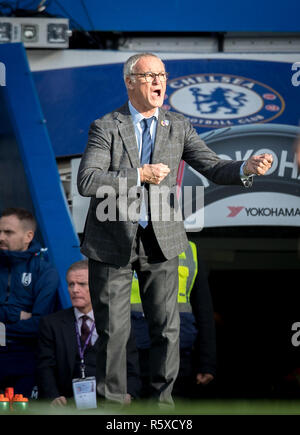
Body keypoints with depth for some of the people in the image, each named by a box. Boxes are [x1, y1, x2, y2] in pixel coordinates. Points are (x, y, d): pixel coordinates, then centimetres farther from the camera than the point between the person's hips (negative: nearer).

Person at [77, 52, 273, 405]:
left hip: (160, 241, 3)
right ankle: (113, 402, 18)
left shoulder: (178, 127, 4)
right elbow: (86, 182, -17)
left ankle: (162, 398, 17)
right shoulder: (106, 127, -7)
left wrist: (246, 169, -24)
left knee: (166, 327, 4)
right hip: (113, 243, -2)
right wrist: (139, 175, -23)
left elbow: (212, 168, -3)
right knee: (113, 329, 4)